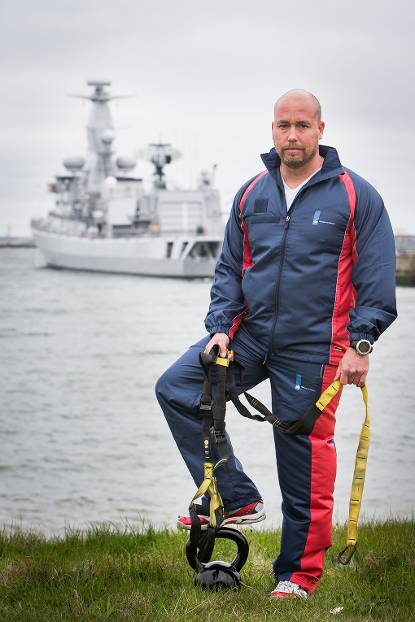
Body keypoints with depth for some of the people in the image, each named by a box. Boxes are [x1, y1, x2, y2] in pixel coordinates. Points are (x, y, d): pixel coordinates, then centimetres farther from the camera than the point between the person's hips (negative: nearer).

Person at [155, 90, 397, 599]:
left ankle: (299, 572, 14)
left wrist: (361, 345, -12)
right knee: (176, 389, -10)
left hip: (313, 348, -5)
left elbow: (377, 276, -4)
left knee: (305, 461, -1)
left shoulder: (355, 195, -3)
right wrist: (220, 325, 0)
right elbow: (229, 268, 15)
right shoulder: (251, 194, 9)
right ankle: (236, 499, 0)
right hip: (250, 334, 5)